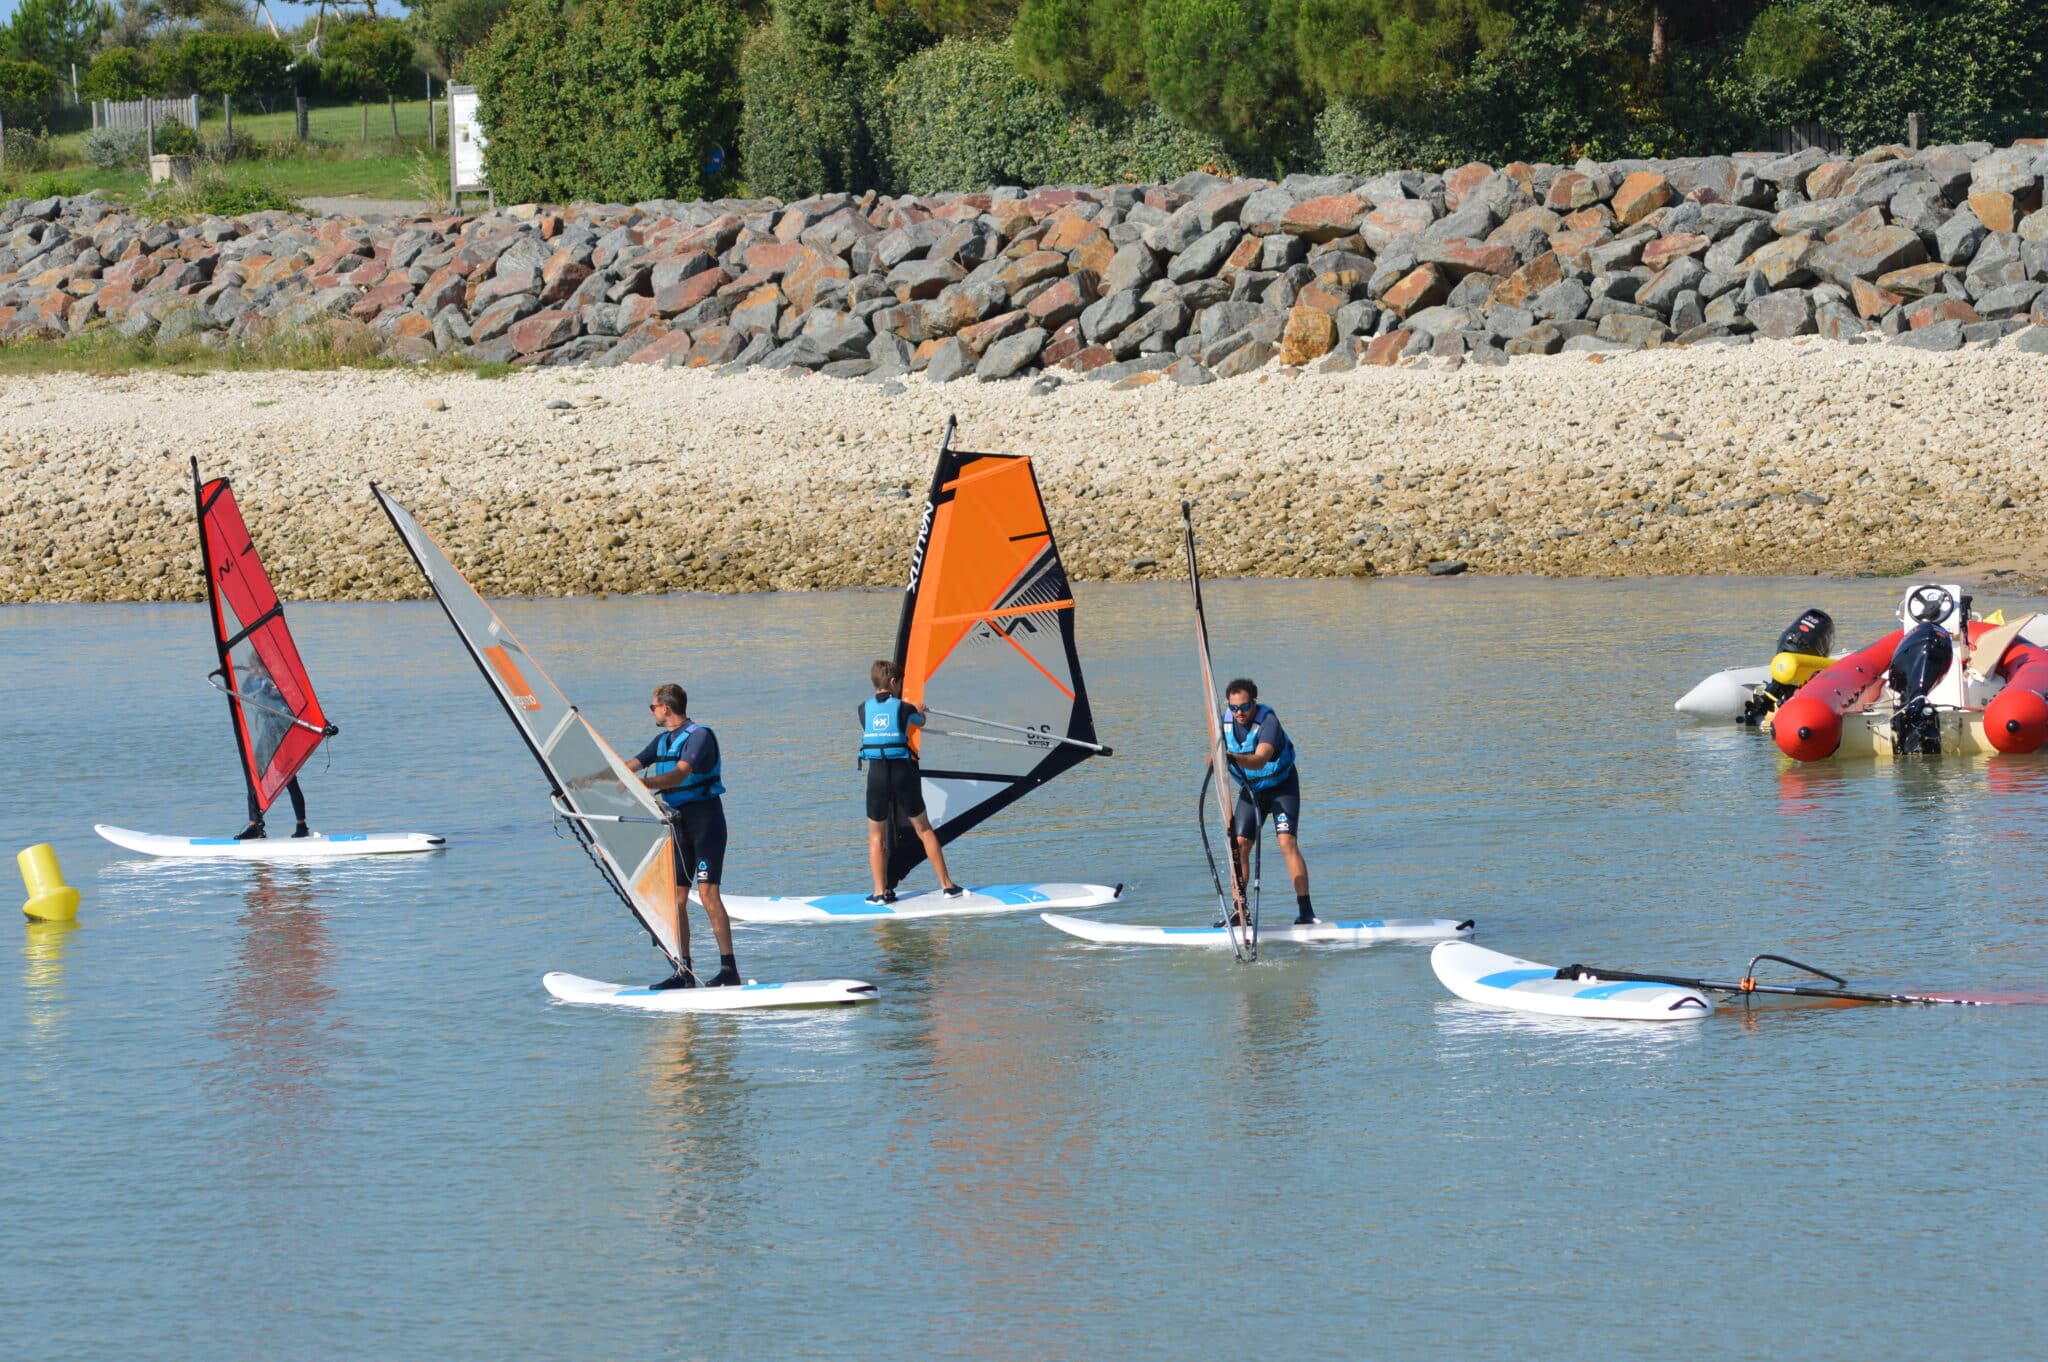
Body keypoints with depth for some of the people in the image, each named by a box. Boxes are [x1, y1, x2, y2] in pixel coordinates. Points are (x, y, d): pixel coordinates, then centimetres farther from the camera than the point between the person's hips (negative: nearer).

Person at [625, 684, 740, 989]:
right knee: (676, 899, 4)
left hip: (705, 818, -8)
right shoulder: (663, 740, 14)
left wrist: (637, 783, -36)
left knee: (707, 893, -16)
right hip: (678, 823, 8)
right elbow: (629, 767, 17)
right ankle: (684, 972, 6)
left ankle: (729, 969, -18)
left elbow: (679, 776, -26)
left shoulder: (699, 736, -13)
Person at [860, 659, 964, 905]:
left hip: (876, 773, 1)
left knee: (876, 834, 10)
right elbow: (920, 720, 21)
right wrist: (919, 711, 48)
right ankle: (947, 885, 12)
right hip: (903, 772, -1)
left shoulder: (864, 708, 4)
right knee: (923, 829, 10)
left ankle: (881, 891, 2)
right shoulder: (903, 708, -1)